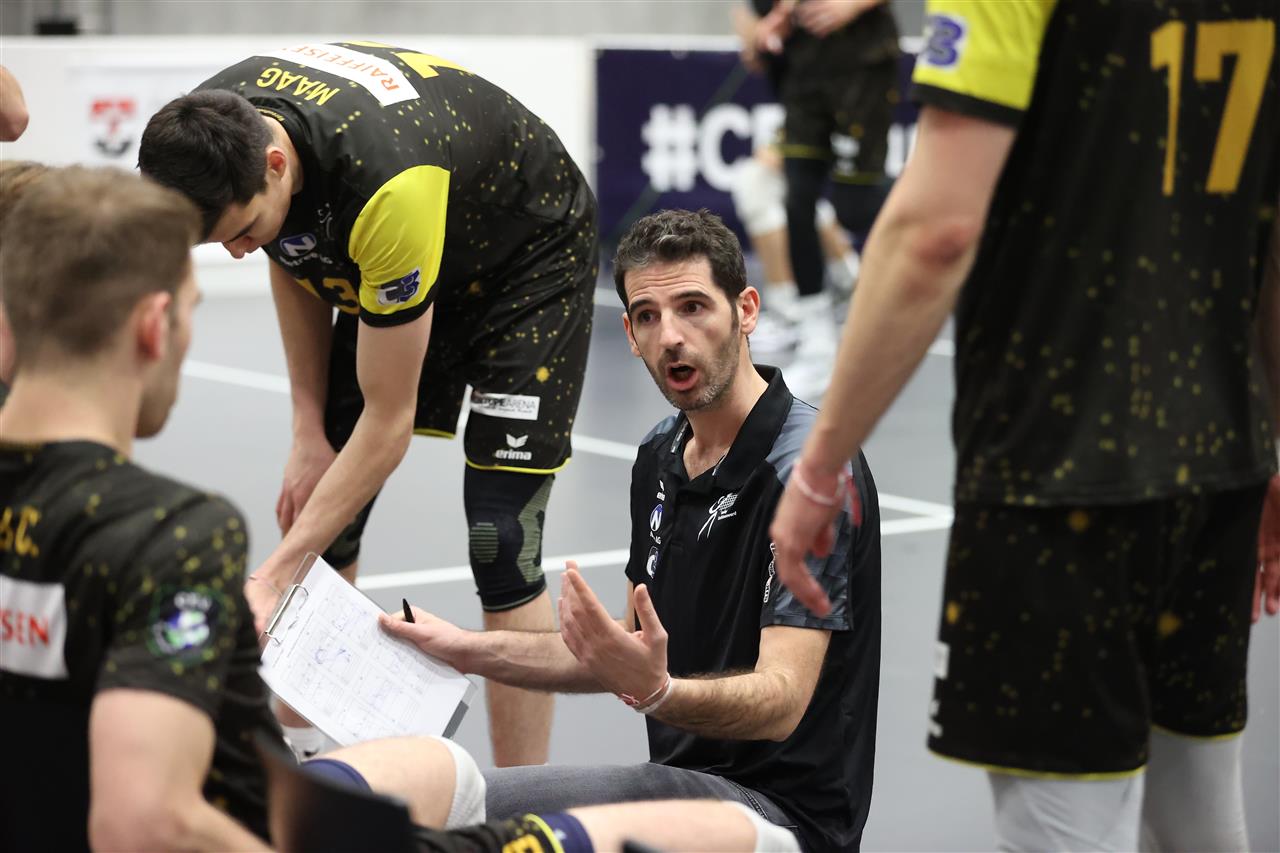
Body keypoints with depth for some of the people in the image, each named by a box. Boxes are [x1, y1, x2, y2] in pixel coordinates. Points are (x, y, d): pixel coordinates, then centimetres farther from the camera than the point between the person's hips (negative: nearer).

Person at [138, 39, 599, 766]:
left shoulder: (390, 187, -42)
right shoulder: (217, 134, -23)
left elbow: (389, 423, -32)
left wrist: (273, 578, -30)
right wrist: (310, 431, -6)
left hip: (529, 251, -7)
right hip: (373, 265, 7)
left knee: (501, 539, -15)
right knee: (321, 518, -1)